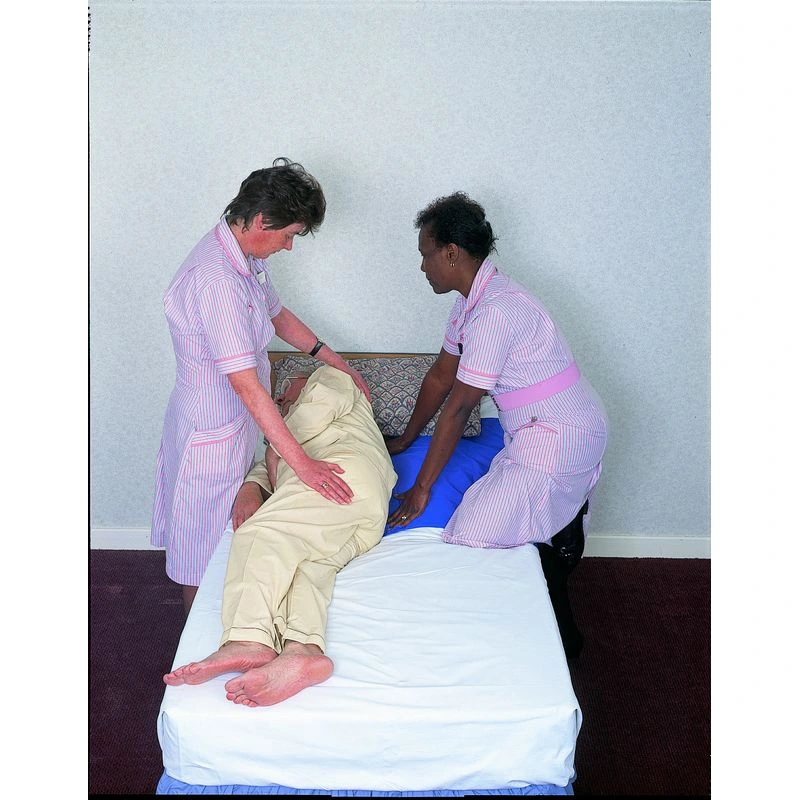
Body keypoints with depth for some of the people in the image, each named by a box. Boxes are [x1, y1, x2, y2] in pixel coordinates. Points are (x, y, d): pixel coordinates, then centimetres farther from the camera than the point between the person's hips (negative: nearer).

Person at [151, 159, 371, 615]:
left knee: (227, 535, 24)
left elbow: (276, 314, 19)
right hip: (211, 430, -9)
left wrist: (333, 358, 15)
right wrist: (301, 462, -33)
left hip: (239, 422, 9)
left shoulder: (248, 256, -1)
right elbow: (247, 385, -34)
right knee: (204, 548, 11)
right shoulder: (215, 279, -32)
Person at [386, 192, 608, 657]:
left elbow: (458, 408, -21)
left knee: (475, 536, -9)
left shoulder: (494, 311, -24)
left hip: (556, 440, -10)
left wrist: (422, 488, -14)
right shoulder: (474, 299, 9)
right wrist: (405, 440, 26)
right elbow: (441, 375, 18)